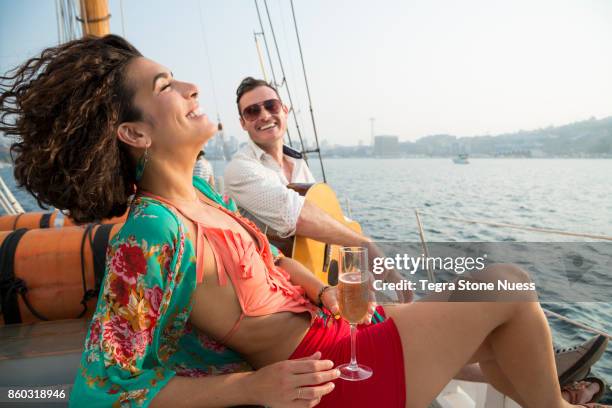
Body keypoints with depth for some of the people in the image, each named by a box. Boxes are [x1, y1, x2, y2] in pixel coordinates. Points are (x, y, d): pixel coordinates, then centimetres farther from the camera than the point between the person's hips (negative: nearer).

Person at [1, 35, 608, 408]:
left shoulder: (197, 194, 2)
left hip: (337, 328, 8)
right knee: (511, 288, -4)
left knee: (491, 338, 21)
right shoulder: (149, 235, -25)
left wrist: (318, 286, -4)